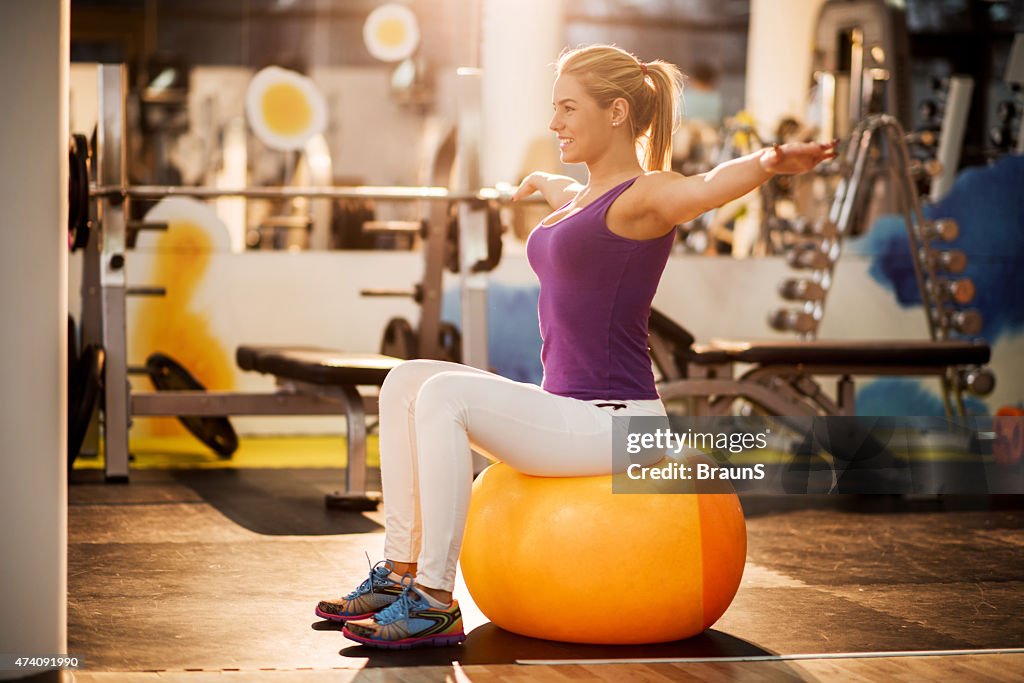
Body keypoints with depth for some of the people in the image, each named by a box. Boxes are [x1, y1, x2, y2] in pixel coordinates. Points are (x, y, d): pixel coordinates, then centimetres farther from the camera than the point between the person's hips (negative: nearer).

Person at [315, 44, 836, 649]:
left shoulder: (646, 196, -11)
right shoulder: (586, 195, 17)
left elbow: (714, 186, -34)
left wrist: (772, 161, -54)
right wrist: (539, 182, 64)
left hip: (614, 422, -10)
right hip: (572, 416, 10)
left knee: (444, 396, -26)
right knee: (407, 382, 5)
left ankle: (435, 604, -22)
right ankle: (401, 573, 3)